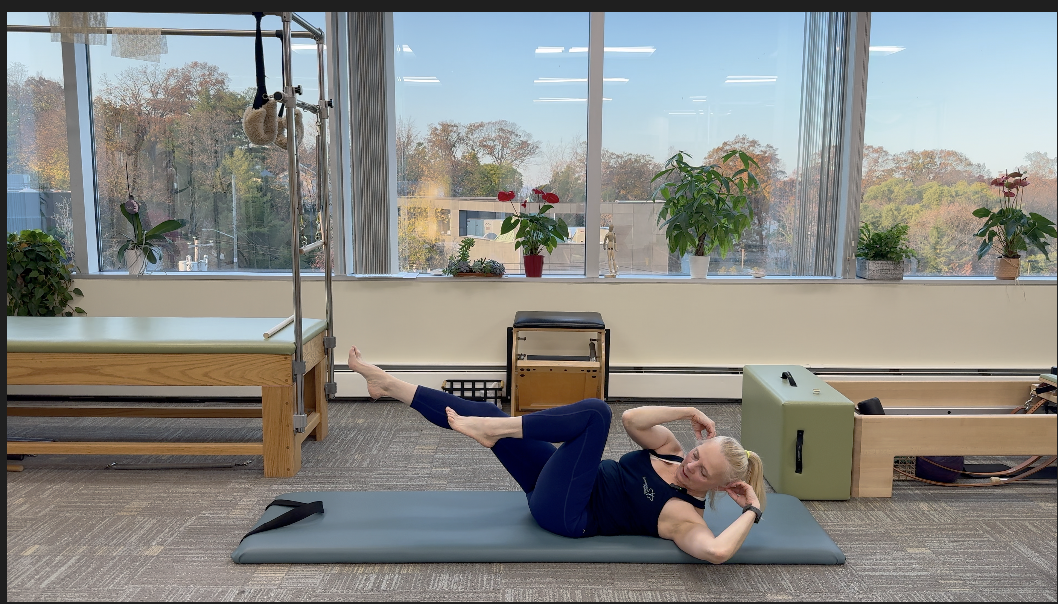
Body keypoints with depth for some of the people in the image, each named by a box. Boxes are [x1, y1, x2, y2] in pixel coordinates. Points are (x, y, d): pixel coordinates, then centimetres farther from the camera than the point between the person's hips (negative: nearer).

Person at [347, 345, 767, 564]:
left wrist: (751, 511, -21)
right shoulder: (669, 451, 5)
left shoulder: (684, 516, -15)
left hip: (564, 514, -8)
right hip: (554, 482, 8)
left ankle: (488, 428, -20)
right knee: (487, 413, -2)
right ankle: (389, 385, 7)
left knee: (594, 411, -28)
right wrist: (689, 412, -10)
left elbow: (716, 552, -35)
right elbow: (632, 419, -7)